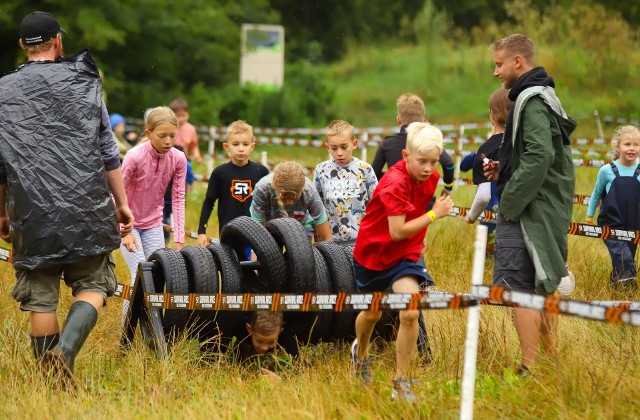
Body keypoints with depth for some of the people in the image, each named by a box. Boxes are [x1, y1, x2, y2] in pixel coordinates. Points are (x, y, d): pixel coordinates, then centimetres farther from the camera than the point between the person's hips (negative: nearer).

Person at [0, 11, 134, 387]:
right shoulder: (85, 83, 6)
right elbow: (108, 151, 7)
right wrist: (122, 203, 14)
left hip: (31, 211, 1)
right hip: (87, 209, 0)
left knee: (40, 297, 7)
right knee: (93, 284, 7)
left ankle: (55, 382, 7)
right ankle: (65, 351, -19)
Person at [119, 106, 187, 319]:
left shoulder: (178, 159, -14)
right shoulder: (135, 157, -26)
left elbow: (178, 199, -8)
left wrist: (179, 239, -12)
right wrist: (125, 232, -22)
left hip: (153, 223, 4)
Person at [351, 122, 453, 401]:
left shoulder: (431, 178, -8)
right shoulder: (395, 183, -30)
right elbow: (397, 231, -33)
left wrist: (417, 241, 9)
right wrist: (435, 214, -30)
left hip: (404, 255, 4)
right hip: (373, 252, -4)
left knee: (410, 314, -16)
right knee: (372, 313, 17)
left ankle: (401, 383, -4)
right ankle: (361, 352, 51)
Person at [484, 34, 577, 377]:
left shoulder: (532, 101, -14)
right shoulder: (546, 98, 17)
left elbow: (540, 156, -26)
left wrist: (510, 202, -20)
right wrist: (504, 171, 10)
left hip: (529, 211, -10)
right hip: (551, 211, 10)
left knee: (518, 287, -11)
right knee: (543, 288, 15)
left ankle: (531, 368, -13)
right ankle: (552, 361, 21)